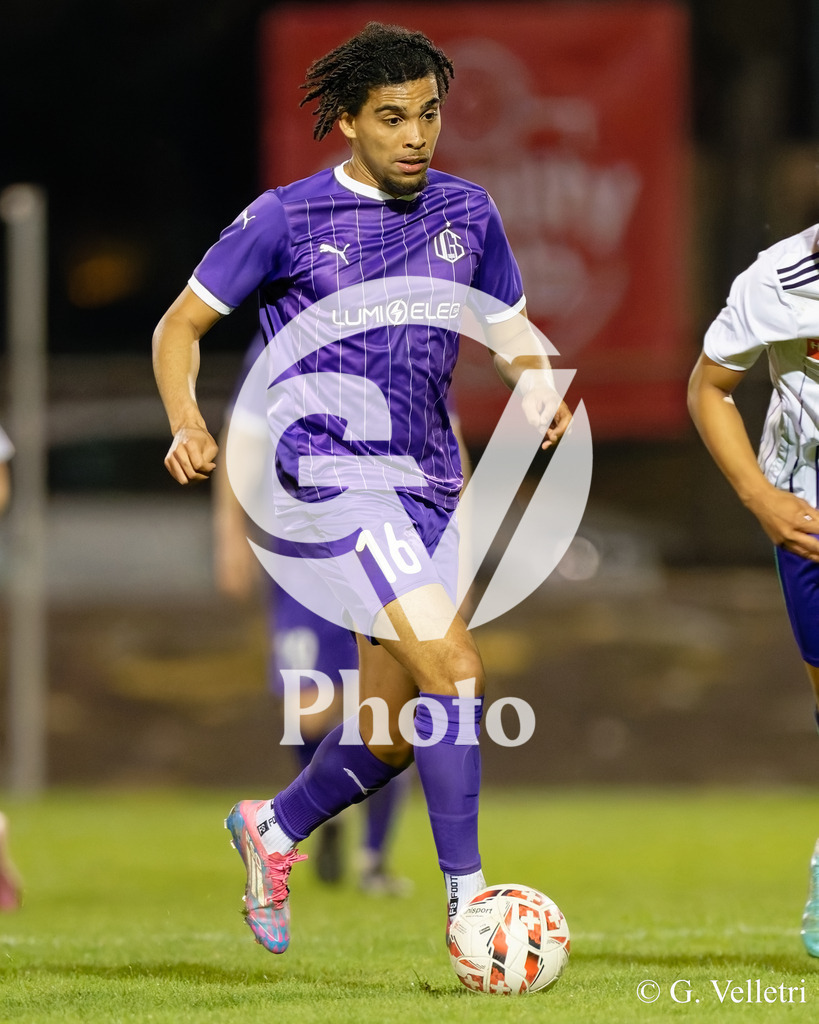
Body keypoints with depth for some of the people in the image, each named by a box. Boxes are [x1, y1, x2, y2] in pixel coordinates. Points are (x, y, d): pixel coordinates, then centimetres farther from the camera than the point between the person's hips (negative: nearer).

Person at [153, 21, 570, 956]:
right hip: (331, 481, -6)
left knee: (393, 735, 10)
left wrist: (539, 388, -4)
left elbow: (513, 334, 19)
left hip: (428, 487, 6)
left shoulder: (466, 212, 10)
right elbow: (180, 326, 3)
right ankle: (466, 899, -18)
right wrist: (187, 423, -15)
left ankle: (272, 829, 38)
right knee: (451, 666, -23)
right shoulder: (286, 219, -4)